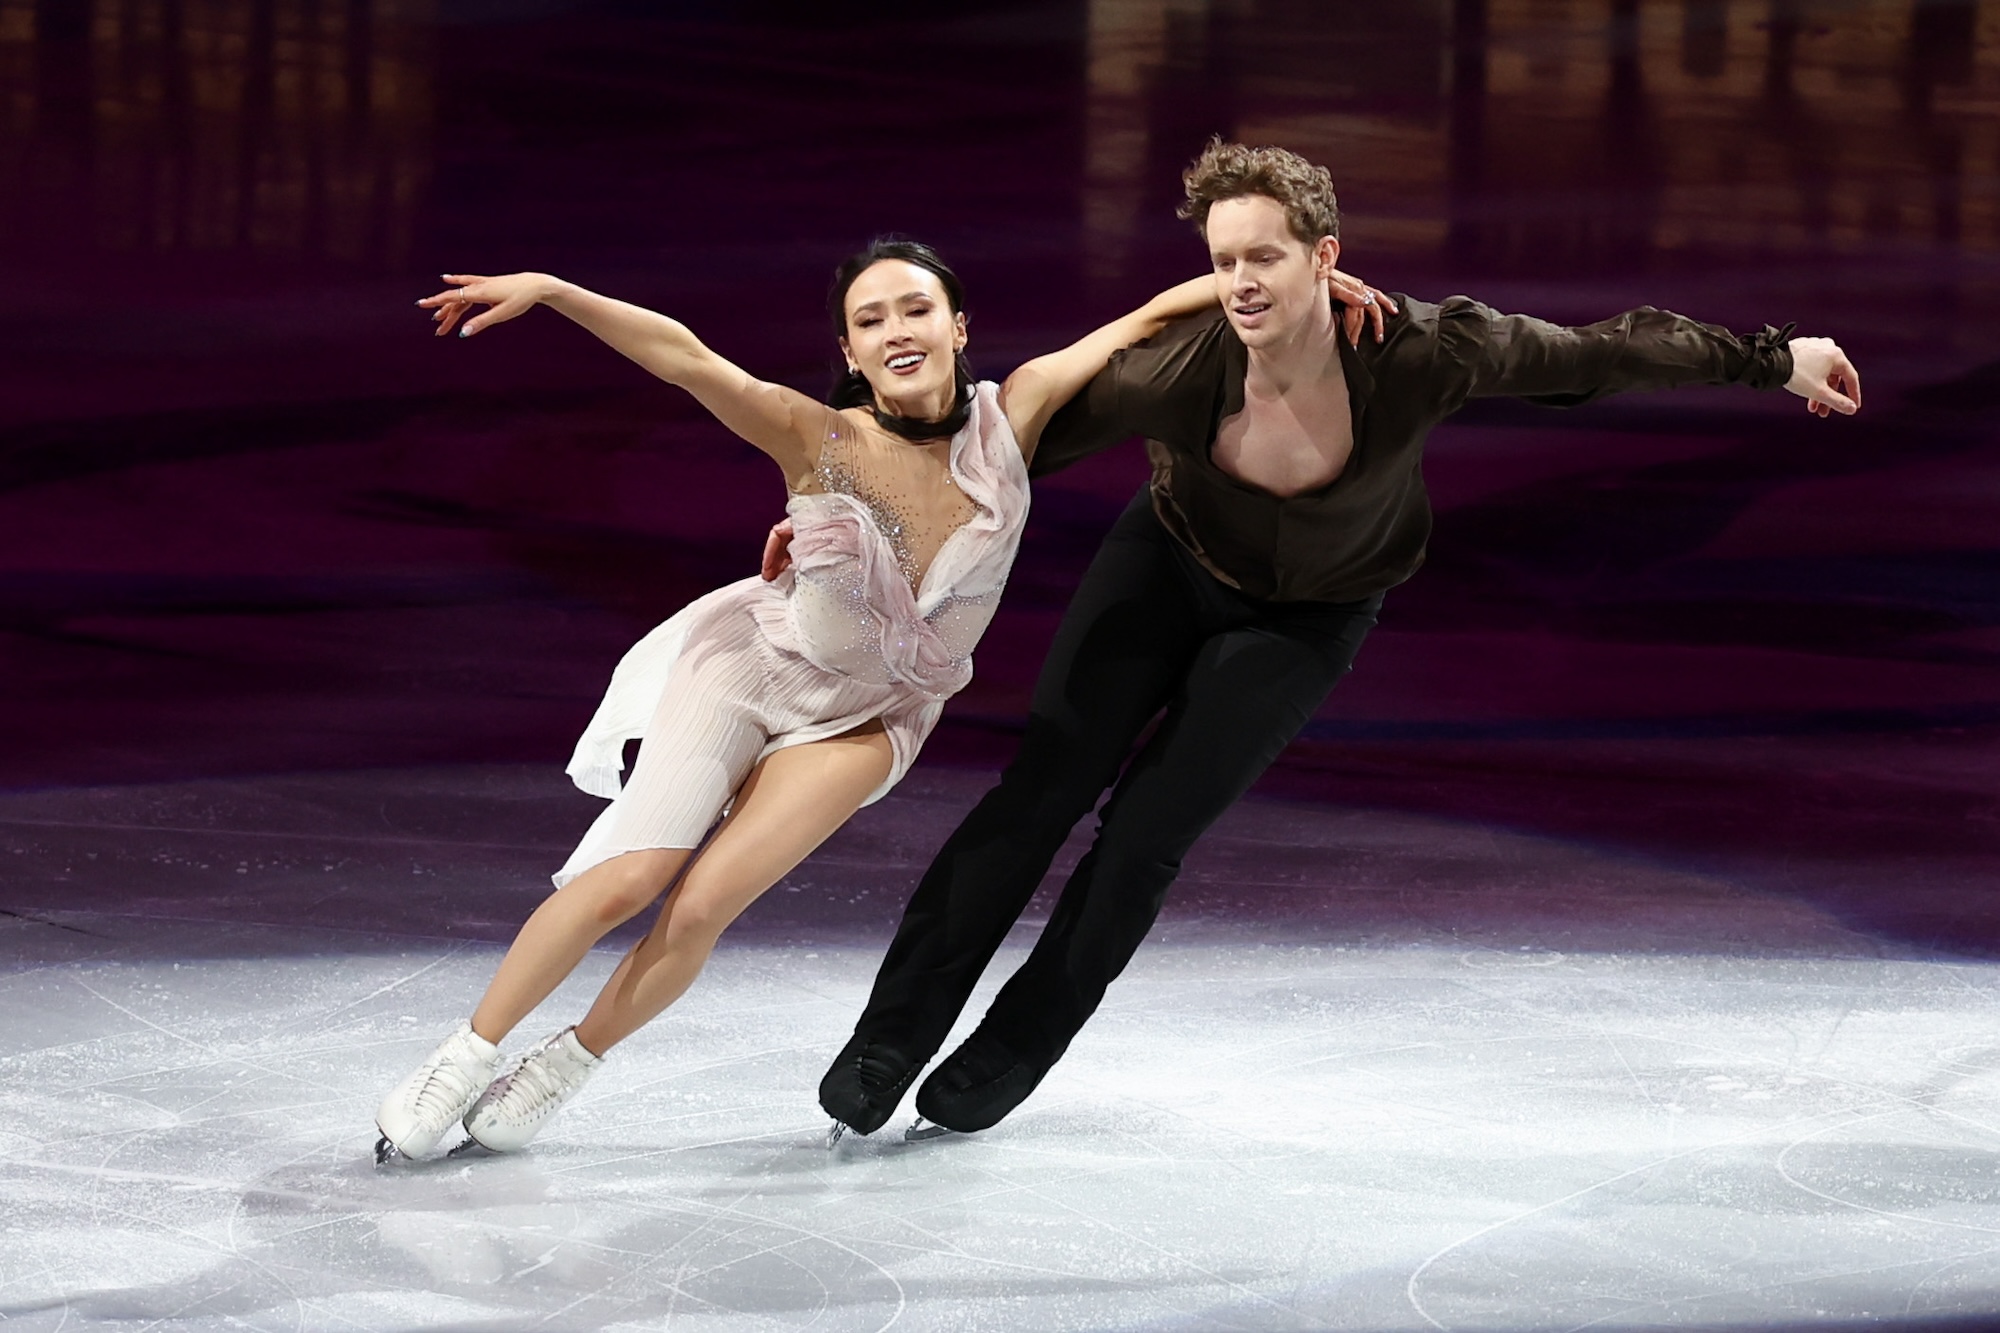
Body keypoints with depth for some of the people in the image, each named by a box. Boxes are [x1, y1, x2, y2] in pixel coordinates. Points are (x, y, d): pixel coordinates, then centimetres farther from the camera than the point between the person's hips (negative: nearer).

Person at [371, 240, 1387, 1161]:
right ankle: (466, 1057, 3)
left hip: (866, 721, 2)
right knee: (628, 877, -16)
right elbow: (681, 356, -36)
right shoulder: (819, 439, -25)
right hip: (751, 665, -2)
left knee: (703, 907, -13)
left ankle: (565, 1067, 10)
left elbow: (1152, 317, -15)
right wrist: (549, 291, -48)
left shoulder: (1010, 416, -18)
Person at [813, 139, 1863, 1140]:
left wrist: (1774, 362, -13)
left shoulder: (1419, 356, -34)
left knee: (1146, 836, -8)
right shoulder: (1179, 371, -33)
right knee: (1038, 797, -7)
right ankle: (889, 1039, 5)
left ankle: (1007, 1057, 11)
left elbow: (1608, 354, -21)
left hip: (1305, 622, 0)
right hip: (1165, 570, 1)